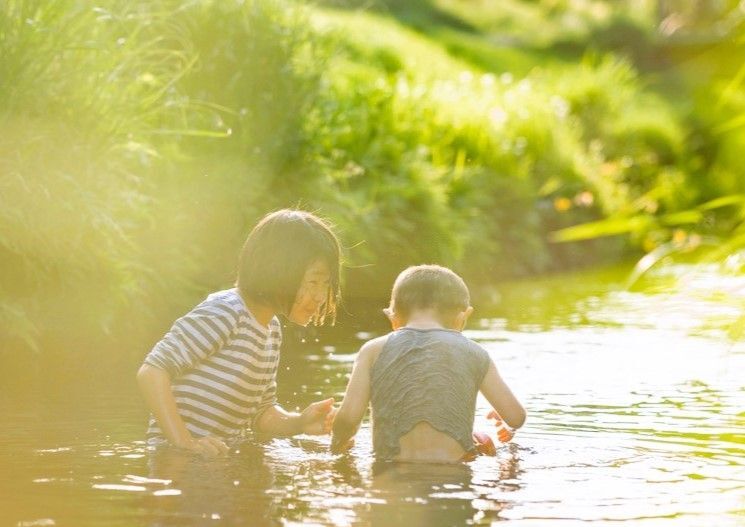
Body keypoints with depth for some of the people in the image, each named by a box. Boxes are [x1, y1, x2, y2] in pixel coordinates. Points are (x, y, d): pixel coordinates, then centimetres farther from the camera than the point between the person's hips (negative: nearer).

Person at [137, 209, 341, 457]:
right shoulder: (224, 313, -15)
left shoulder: (272, 330, 12)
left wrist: (299, 423, -1)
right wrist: (184, 442, -25)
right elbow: (152, 372, -19)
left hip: (221, 462, 8)